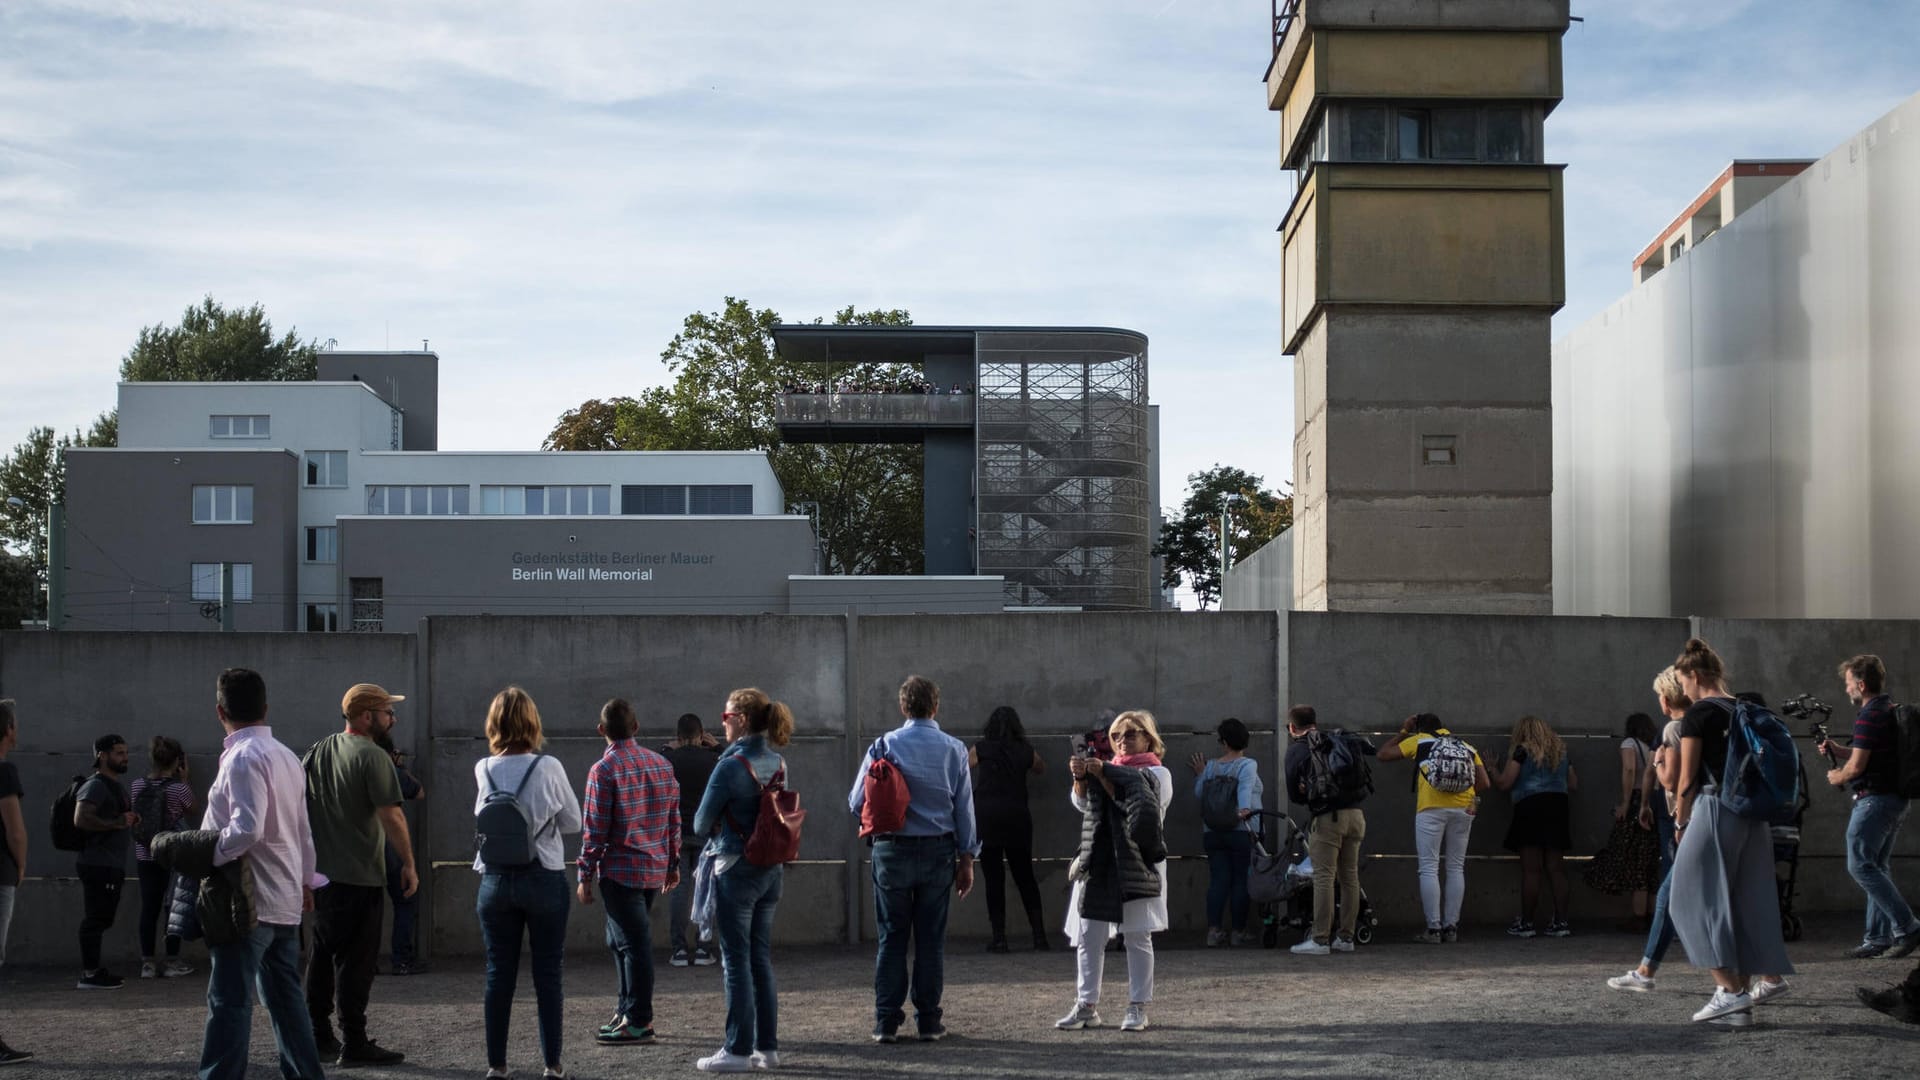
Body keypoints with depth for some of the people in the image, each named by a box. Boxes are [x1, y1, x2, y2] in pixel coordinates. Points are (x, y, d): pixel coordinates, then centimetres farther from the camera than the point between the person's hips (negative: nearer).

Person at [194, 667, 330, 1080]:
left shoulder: (243, 757, -15)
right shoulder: (286, 756, 13)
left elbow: (246, 829, -27)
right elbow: (302, 830, 18)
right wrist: (306, 880, 26)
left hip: (249, 901, -9)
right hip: (284, 899, 9)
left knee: (229, 1003, -8)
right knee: (285, 999, 15)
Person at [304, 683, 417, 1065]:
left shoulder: (318, 752, 11)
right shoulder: (372, 757, -13)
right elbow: (390, 815, -18)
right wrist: (408, 863, -12)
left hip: (320, 872, 8)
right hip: (359, 875, -8)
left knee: (323, 955, 16)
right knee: (355, 962, -4)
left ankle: (318, 1034, 23)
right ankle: (354, 1043, -2)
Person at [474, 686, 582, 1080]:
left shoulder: (483, 770, -1)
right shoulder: (548, 767, -9)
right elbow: (574, 822, 1)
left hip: (496, 880, 2)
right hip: (544, 880, -2)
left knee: (499, 974, 7)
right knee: (547, 974, 5)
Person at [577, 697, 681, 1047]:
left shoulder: (603, 770, -12)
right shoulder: (661, 764, 7)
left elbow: (595, 829, -13)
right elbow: (674, 819, 11)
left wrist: (585, 876, -6)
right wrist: (673, 864, 19)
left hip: (620, 870, -7)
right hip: (655, 869, 7)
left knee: (633, 943, -4)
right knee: (622, 940, 19)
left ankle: (638, 1022, 1)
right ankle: (627, 1009, 24)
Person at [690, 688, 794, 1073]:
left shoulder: (730, 766, -16)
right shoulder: (778, 764, 5)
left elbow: (701, 823, -8)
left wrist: (715, 831, 12)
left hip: (736, 868, -7)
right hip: (771, 869, 7)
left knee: (736, 961, -1)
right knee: (761, 959, 13)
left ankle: (738, 1051, 2)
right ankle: (767, 1046, 16)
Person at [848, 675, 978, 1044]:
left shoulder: (884, 745, -4)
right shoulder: (954, 749, 0)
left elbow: (856, 803, -3)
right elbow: (964, 809, 2)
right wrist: (967, 860, 8)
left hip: (892, 851, -1)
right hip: (938, 851, 1)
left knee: (891, 937, 5)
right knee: (931, 938, 7)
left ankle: (886, 1021, 4)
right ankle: (928, 1021, 9)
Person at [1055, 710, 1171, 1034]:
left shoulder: (1157, 773, 4)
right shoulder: (1106, 771, 19)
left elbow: (1138, 801, -15)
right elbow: (1083, 803, 4)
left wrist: (1102, 774, -19)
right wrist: (1080, 777, -16)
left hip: (1137, 866, -5)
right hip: (1096, 865, 5)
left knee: (1138, 938, -1)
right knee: (1088, 938, 1)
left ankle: (1138, 1008, 3)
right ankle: (1086, 1006, 5)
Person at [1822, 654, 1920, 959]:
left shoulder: (1869, 717, -16)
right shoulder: (1893, 711, 16)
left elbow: (1856, 767, -19)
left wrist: (1837, 777, 1)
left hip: (1874, 799, -10)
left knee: (1861, 865, -7)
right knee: (1877, 867, 12)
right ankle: (1878, 938, 12)